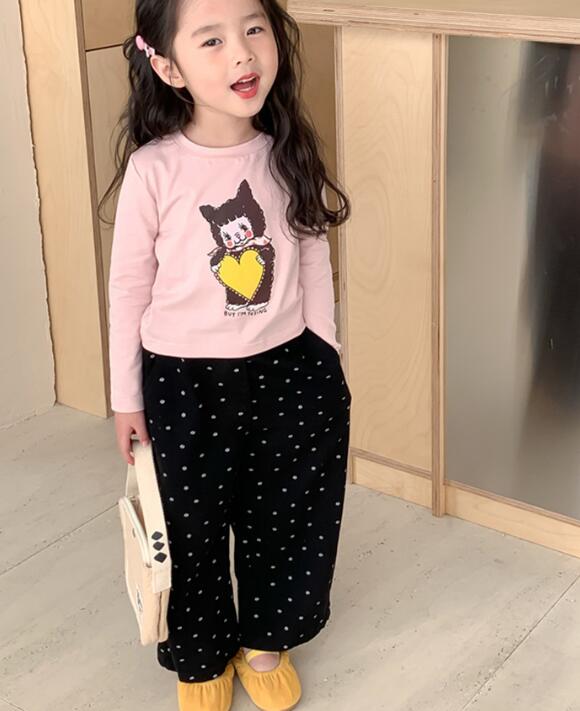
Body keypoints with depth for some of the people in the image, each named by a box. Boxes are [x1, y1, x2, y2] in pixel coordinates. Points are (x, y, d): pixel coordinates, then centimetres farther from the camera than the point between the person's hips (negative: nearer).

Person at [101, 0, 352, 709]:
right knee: (194, 528, 13)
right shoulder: (153, 169, -16)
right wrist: (126, 396, -1)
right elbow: (129, 286, -6)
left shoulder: (290, 154, -6)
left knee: (288, 517, 16)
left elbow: (314, 265, 4)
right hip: (183, 383, -3)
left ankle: (265, 639, 42)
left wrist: (327, 362, 8)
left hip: (286, 368, 3)